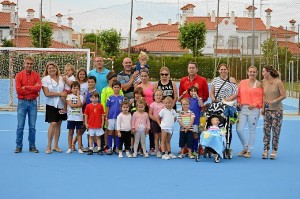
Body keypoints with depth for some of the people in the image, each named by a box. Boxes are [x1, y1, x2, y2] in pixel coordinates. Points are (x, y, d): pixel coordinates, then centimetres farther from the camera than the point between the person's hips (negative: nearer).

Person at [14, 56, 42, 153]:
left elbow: (38, 87, -12)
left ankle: (32, 146, 13)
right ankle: (19, 146, 9)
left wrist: (25, 87, -12)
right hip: (22, 102, -1)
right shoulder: (19, 75, 1)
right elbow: (18, 90, -10)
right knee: (20, 126, 1)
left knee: (32, 126, 5)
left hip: (33, 102, 1)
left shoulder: (36, 75, 4)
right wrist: (32, 89, -9)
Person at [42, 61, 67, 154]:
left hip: (61, 105, 4)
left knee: (58, 125, 7)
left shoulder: (61, 78, 10)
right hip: (51, 105, -4)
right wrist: (59, 94, -12)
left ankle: (56, 146, 15)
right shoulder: (45, 79, -3)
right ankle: (48, 147, -5)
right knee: (53, 124, -13)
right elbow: (47, 93, -11)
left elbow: (65, 91, 14)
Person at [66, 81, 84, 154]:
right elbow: (71, 105, -11)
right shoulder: (69, 96, 3)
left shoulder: (80, 96, 5)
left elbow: (79, 104, -14)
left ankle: (79, 148, 8)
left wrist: (78, 95, -7)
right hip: (71, 117, 0)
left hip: (79, 117, 0)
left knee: (79, 132, 4)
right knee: (71, 132, 4)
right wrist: (78, 105, -10)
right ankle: (70, 148, 10)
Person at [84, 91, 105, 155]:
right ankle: (90, 149, 15)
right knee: (91, 137, 9)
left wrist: (102, 123, -1)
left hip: (98, 125, 0)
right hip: (91, 125, 0)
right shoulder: (88, 106, -2)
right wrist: (86, 123, -1)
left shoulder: (100, 106, -1)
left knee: (98, 137, 7)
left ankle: (99, 149, 11)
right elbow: (86, 115, 2)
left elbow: (102, 115, 2)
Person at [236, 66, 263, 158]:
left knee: (252, 131, 3)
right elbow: (238, 94, 17)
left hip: (254, 109, -3)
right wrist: (239, 102, 0)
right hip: (243, 108, 3)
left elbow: (261, 98, -1)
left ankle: (249, 151, 16)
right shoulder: (242, 82, 11)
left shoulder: (259, 84, 1)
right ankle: (245, 147, 17)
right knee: (239, 129, -5)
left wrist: (255, 105, -14)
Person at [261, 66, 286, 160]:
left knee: (276, 131, 0)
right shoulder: (264, 82, 4)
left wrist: (273, 101, -18)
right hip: (267, 110, 4)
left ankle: (274, 151, 8)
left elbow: (284, 95, -9)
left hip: (277, 110, -4)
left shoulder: (278, 82, -10)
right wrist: (263, 108, 5)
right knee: (266, 131, 2)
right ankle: (265, 150, 7)